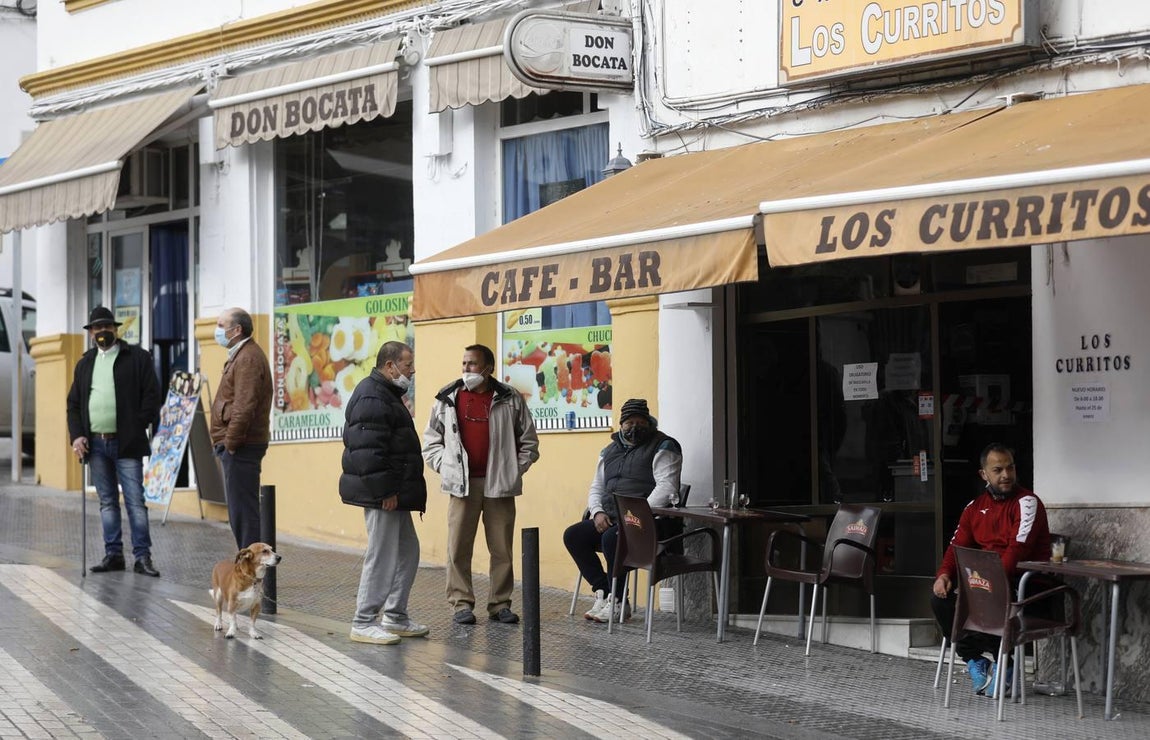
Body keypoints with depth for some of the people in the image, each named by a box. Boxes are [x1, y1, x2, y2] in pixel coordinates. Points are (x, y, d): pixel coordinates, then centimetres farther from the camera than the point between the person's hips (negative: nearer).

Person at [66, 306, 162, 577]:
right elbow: (73, 403, 16)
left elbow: (151, 395, -4)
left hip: (126, 443, -5)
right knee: (107, 502, 9)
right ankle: (113, 554, 14)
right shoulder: (85, 363, 16)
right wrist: (76, 436, 2)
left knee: (135, 501, -6)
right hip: (95, 444, 5)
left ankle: (142, 557, -4)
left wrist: (137, 429, -11)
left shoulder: (137, 357, 1)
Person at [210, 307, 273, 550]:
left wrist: (231, 441, -18)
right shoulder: (240, 355, 19)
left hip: (241, 447, -11)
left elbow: (244, 406, -22)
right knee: (239, 512, 14)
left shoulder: (248, 358, -14)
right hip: (237, 447, 11)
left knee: (243, 511, -8)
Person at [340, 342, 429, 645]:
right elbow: (369, 450, -24)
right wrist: (385, 491, -23)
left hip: (394, 494, 11)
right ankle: (363, 623, 0)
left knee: (407, 551, 16)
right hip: (382, 495, -11)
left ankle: (395, 617, 24)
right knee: (381, 557, -6)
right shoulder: (372, 398, -16)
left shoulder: (386, 394, 19)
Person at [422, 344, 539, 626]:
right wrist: (445, 466, 2)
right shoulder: (448, 399, 7)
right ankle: (461, 603, 6)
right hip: (462, 484, 0)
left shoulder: (510, 400, 5)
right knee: (458, 547, -1)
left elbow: (529, 441, 10)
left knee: (501, 548, 3)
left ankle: (500, 603, 12)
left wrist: (514, 470, 2)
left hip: (499, 485, 0)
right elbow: (431, 440, 14)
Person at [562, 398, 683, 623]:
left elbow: (666, 487, -15)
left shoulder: (663, 447, -2)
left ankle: (618, 602, -19)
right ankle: (604, 593, -10)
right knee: (572, 535, -9)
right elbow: (596, 488, 22)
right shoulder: (610, 451, 20)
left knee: (611, 537, -33)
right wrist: (597, 512, 0)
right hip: (611, 518, 8)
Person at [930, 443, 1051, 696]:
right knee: (941, 597, -17)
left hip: (1022, 581, -6)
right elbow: (957, 545, 8)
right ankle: (975, 660, -5)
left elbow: (1018, 549, -19)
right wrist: (944, 574, -13)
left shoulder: (1027, 502, -7)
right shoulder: (975, 506, 13)